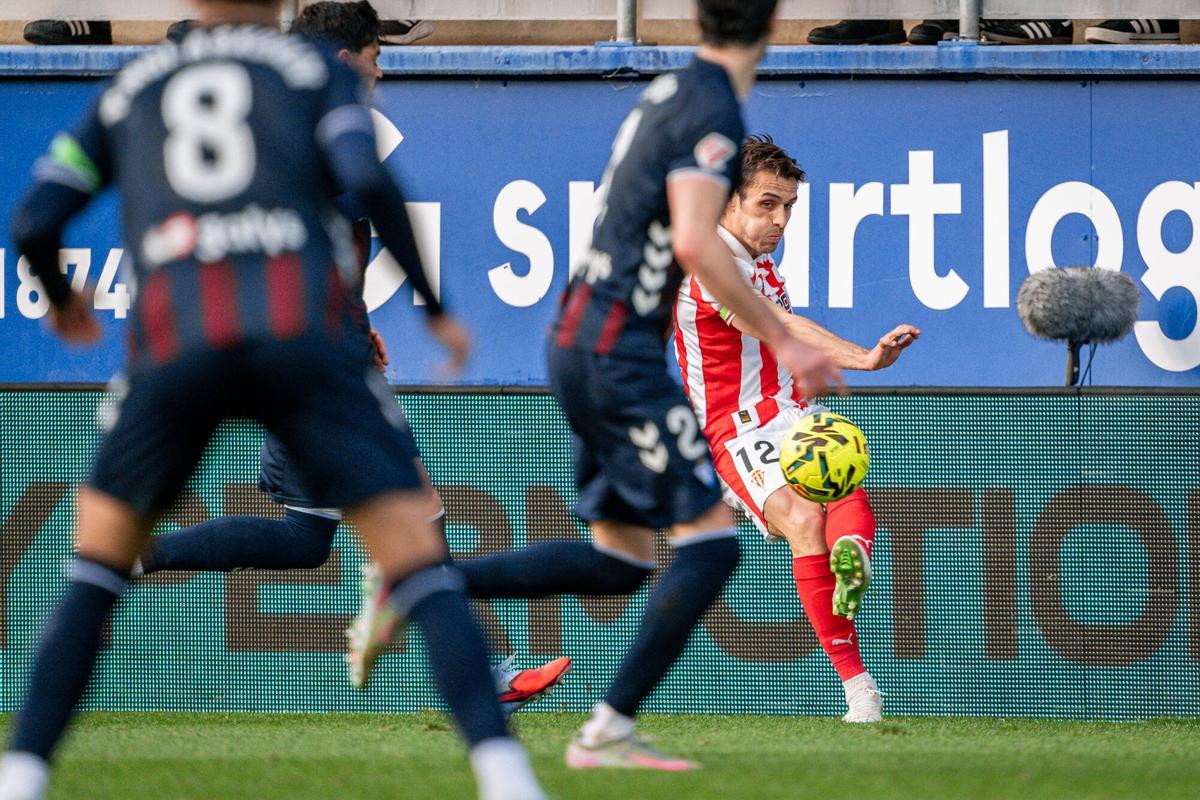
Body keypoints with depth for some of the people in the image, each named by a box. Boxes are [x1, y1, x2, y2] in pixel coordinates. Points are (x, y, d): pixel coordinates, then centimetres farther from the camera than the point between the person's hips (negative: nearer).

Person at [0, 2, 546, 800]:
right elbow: (369, 182, -1)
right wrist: (435, 307, 8)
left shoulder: (129, 89, 24)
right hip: (306, 335, -2)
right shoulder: (315, 67, 17)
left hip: (175, 340, 2)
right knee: (420, 562, -2)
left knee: (102, 559, 20)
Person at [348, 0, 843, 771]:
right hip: (616, 350, -10)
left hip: (582, 339, 10)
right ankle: (608, 731, -13)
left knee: (620, 559, 14)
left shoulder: (673, 92, 15)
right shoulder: (713, 111, -14)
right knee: (712, 540, -10)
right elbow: (695, 243, -25)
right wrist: (783, 341, -20)